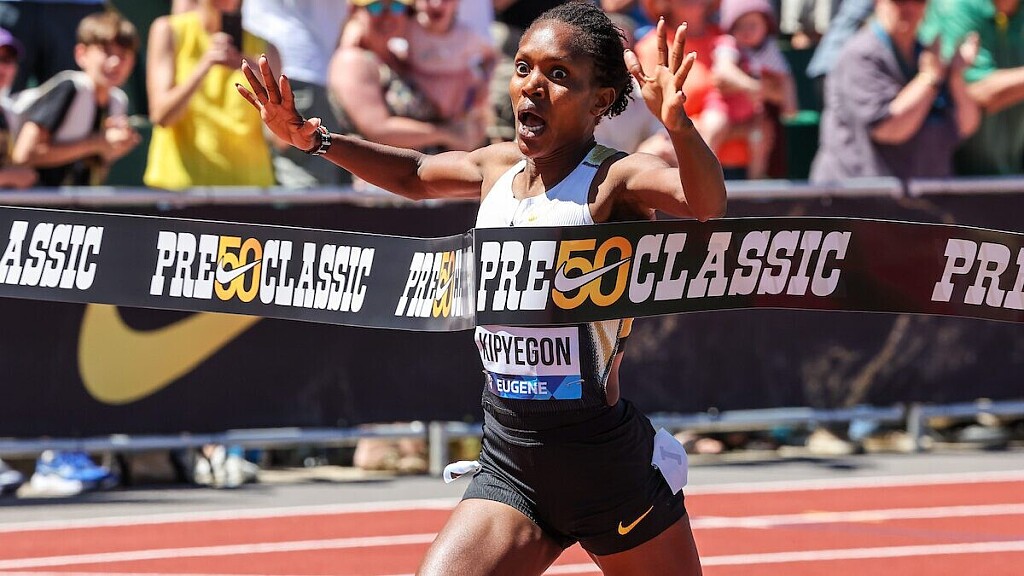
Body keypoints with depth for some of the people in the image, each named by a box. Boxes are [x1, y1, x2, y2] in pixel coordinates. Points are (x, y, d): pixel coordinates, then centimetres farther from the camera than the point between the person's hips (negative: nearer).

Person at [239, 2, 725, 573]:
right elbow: (416, 174, 28)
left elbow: (706, 202, -35)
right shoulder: (498, 167, 7)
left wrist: (677, 123, -54)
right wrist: (315, 138, 15)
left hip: (606, 465, -5)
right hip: (507, 464, 5)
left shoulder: (615, 181, -13)